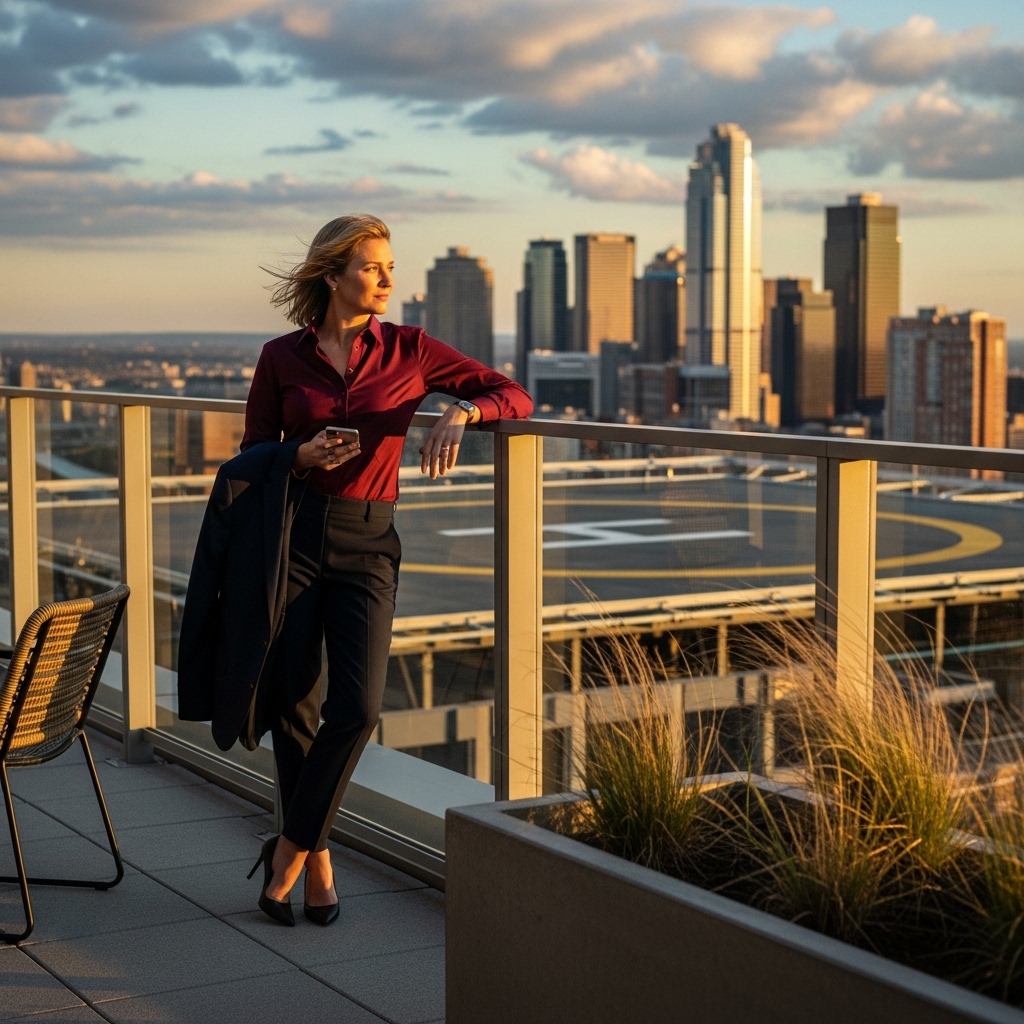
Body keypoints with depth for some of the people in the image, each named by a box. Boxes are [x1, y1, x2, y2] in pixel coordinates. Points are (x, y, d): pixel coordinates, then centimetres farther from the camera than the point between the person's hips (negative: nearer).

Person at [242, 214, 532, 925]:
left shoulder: (409, 350, 4)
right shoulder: (282, 358, 4)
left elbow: (515, 397, 5)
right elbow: (252, 455, 10)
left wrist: (461, 412, -16)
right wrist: (302, 455, -11)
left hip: (366, 546, 0)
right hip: (291, 538, 0)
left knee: (357, 707, -15)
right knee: (293, 706, 1)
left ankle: (291, 849, 4)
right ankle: (318, 861, 19)